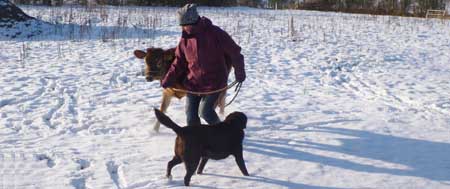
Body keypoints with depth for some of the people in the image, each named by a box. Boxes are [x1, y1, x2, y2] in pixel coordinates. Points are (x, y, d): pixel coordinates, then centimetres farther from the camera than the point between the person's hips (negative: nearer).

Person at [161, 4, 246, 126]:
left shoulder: (215, 33, -16)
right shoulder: (185, 38, 0)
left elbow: (234, 52, -8)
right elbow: (179, 62, 8)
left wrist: (239, 73, -3)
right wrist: (167, 81, 1)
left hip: (214, 82, -5)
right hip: (193, 82, 5)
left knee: (205, 110, -11)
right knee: (190, 113, 2)